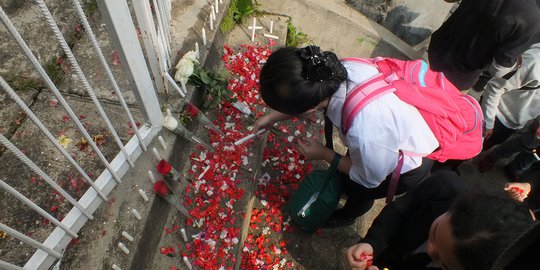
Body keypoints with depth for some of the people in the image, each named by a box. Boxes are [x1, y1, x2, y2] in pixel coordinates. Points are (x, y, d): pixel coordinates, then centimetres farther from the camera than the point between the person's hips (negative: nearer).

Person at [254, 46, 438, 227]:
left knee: (357, 189, 15)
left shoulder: (362, 136, -46)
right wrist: (273, 116, 2)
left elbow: (371, 178, -22)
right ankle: (346, 185, 57)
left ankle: (348, 215, 49)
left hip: (411, 168, -5)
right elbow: (309, 98, -4)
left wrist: (323, 154, -15)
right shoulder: (341, 69, -29)